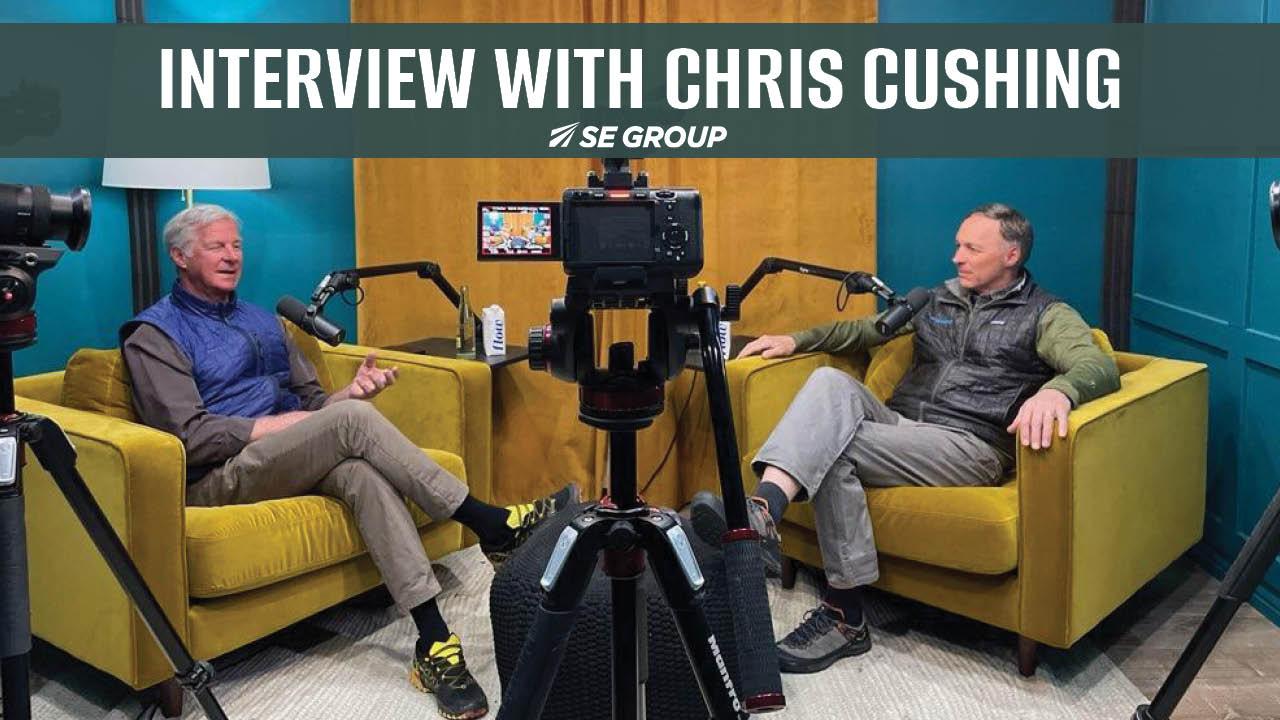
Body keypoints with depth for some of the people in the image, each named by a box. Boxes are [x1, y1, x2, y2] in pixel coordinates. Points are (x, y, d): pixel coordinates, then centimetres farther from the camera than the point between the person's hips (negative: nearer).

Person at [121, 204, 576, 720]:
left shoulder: (263, 322, 22)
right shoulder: (154, 335, 2)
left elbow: (311, 402, 17)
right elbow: (190, 436, -11)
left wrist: (352, 390, -4)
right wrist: (273, 425, -13)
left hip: (290, 460, 5)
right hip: (220, 477, -5)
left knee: (363, 473, -31)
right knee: (351, 421, -29)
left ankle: (434, 641, -39)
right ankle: (492, 525, -26)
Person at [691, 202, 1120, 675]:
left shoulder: (1046, 315, 7)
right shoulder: (938, 300, 25)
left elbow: (1099, 366, -11)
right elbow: (865, 330, 28)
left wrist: (1057, 390, -36)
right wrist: (795, 340, 12)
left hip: (969, 446, -5)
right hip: (897, 423, 5)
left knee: (833, 446, -28)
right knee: (830, 381, -27)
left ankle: (844, 614, -26)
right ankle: (761, 511, -48)